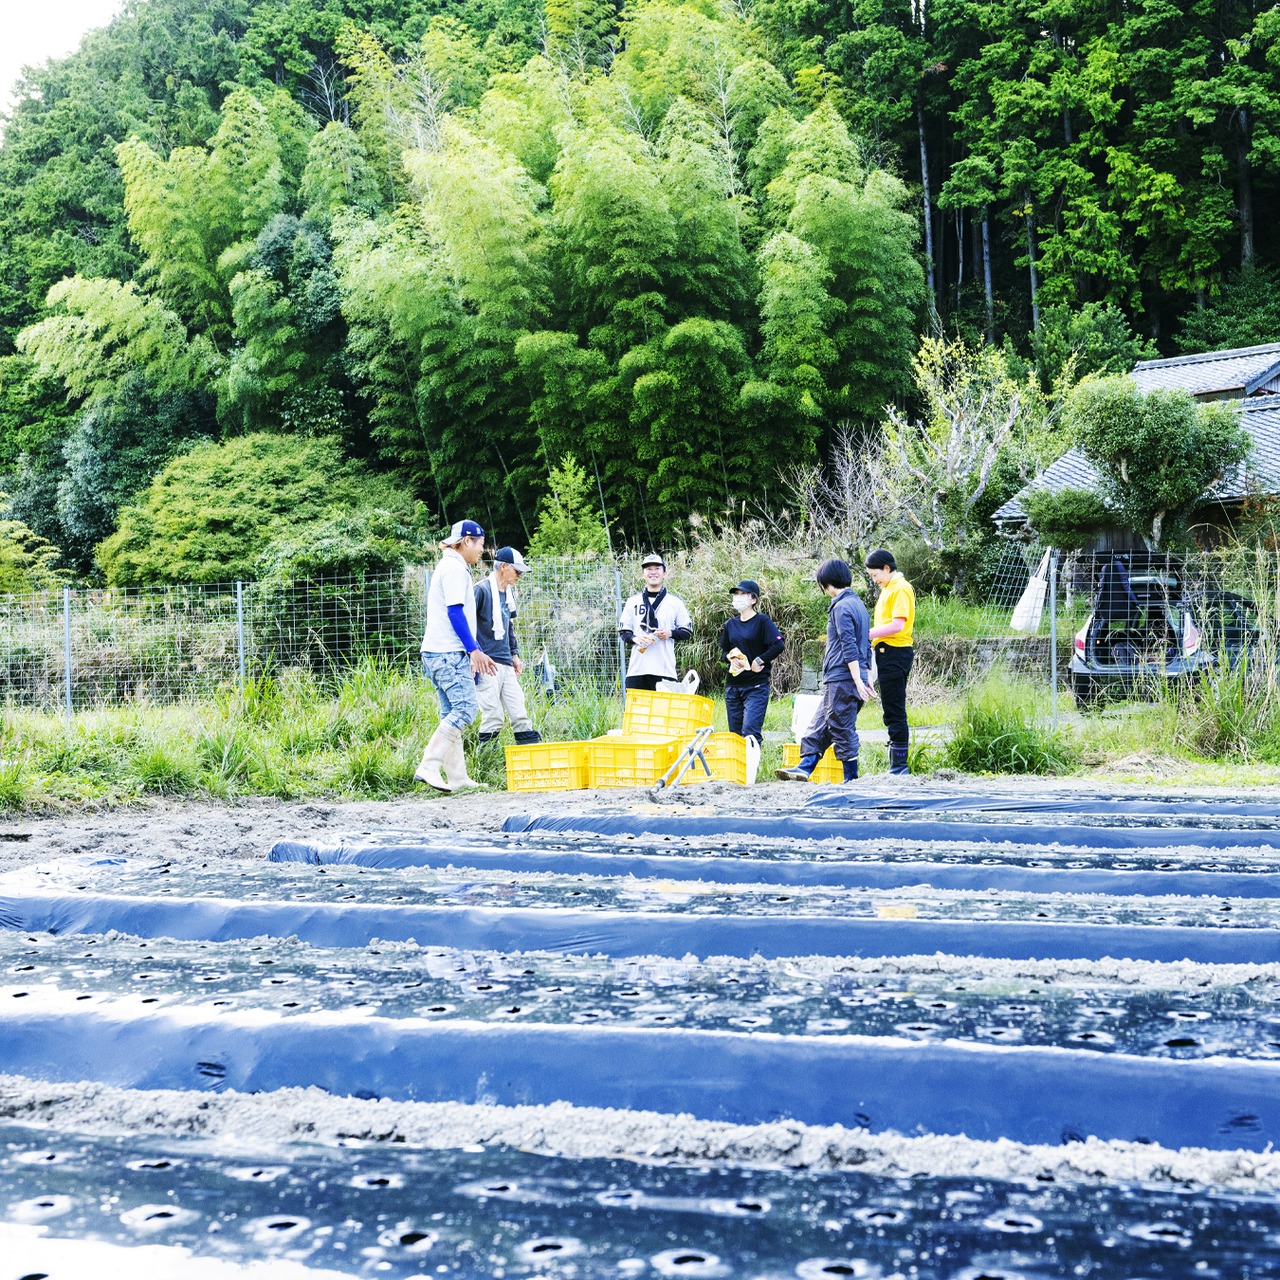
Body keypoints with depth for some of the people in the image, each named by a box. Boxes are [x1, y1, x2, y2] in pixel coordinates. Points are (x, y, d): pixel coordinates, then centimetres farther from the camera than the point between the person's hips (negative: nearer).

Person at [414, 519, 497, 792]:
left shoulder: (452, 567, 24)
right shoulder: (455, 568, -8)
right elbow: (455, 611, -16)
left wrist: (477, 652, 25)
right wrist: (474, 649, -16)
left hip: (442, 653, 11)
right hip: (448, 653, -11)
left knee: (453, 713, 8)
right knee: (466, 707, -15)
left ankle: (457, 777, 8)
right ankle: (429, 766, -18)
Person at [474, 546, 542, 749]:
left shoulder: (509, 593, 17)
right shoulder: (482, 590, -9)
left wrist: (515, 654, 23)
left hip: (506, 665, 8)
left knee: (520, 715, 5)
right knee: (493, 717, -8)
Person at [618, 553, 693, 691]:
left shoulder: (675, 602, 8)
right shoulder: (633, 601, 13)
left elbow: (687, 633, 10)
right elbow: (623, 632, 13)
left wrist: (670, 633, -10)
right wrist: (635, 638, -8)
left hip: (664, 670, -2)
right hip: (636, 669, 2)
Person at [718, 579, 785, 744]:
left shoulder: (762, 621, -4)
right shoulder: (730, 624, 12)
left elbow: (779, 644, -15)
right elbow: (723, 651, 20)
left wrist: (758, 660, -12)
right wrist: (730, 657, -1)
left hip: (757, 686, -6)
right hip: (733, 685, 6)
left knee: (750, 730, -16)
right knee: (735, 733, 7)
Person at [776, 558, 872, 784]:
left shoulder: (841, 607, -13)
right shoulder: (859, 604, 16)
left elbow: (849, 647, -19)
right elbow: (866, 645, 20)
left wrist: (857, 680, -22)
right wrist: (867, 677, 22)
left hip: (842, 679, -10)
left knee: (843, 729, -3)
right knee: (820, 725, 11)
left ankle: (851, 778, 1)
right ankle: (805, 768, 10)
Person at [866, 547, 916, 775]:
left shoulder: (901, 588, -10)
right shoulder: (888, 589, 20)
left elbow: (897, 625, -20)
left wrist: (868, 634, -18)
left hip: (895, 653, -10)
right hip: (886, 653, 10)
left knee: (894, 712, -9)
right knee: (891, 712, 11)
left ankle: (900, 765, -7)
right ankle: (896, 765, 14)